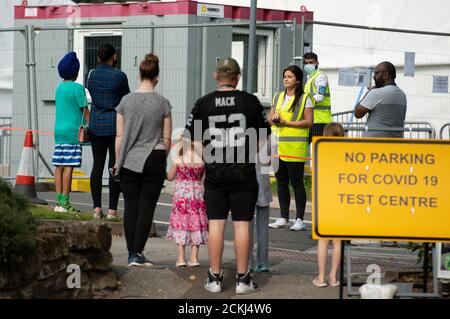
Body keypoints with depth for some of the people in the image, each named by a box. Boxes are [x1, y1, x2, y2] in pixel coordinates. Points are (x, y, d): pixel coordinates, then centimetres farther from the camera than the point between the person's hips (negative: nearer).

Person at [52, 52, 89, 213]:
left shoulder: (59, 88, 14)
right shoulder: (77, 88, -8)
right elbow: (85, 111, -8)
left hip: (59, 131, 8)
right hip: (72, 132, -7)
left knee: (59, 166, 5)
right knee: (69, 166, -7)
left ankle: (59, 202, 6)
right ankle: (64, 203, -9)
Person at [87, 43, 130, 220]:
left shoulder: (92, 75, 4)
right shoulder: (119, 76, -8)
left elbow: (93, 96, 13)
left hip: (96, 124, 4)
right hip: (116, 124, -4)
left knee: (97, 165, 6)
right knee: (115, 166, -1)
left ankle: (97, 208, 3)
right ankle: (112, 209, -3)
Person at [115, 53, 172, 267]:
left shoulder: (126, 101, -1)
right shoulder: (162, 103, -4)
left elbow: (120, 135, 1)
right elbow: (167, 139, -1)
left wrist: (118, 161, 10)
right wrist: (163, 161, 13)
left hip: (129, 160, 2)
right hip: (154, 159, -2)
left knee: (131, 206, 7)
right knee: (147, 206, 2)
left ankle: (131, 253, 8)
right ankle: (138, 252, -4)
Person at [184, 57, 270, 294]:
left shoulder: (204, 103, -1)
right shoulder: (250, 101, -2)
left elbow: (194, 140, 0)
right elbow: (262, 137, 6)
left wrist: (210, 159, 11)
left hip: (215, 174, 1)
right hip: (244, 173, -1)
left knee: (216, 224, 5)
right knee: (241, 224, 3)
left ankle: (215, 277, 8)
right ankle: (242, 278, 6)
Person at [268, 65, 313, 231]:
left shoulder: (305, 98, -3)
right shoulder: (278, 97, 16)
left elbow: (309, 122, -10)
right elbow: (269, 119, 18)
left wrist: (286, 122, -14)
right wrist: (274, 119, -6)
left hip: (295, 147, -6)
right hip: (278, 146, 6)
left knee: (296, 183, -5)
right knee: (281, 182, 8)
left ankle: (299, 219, 1)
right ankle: (283, 218, 15)